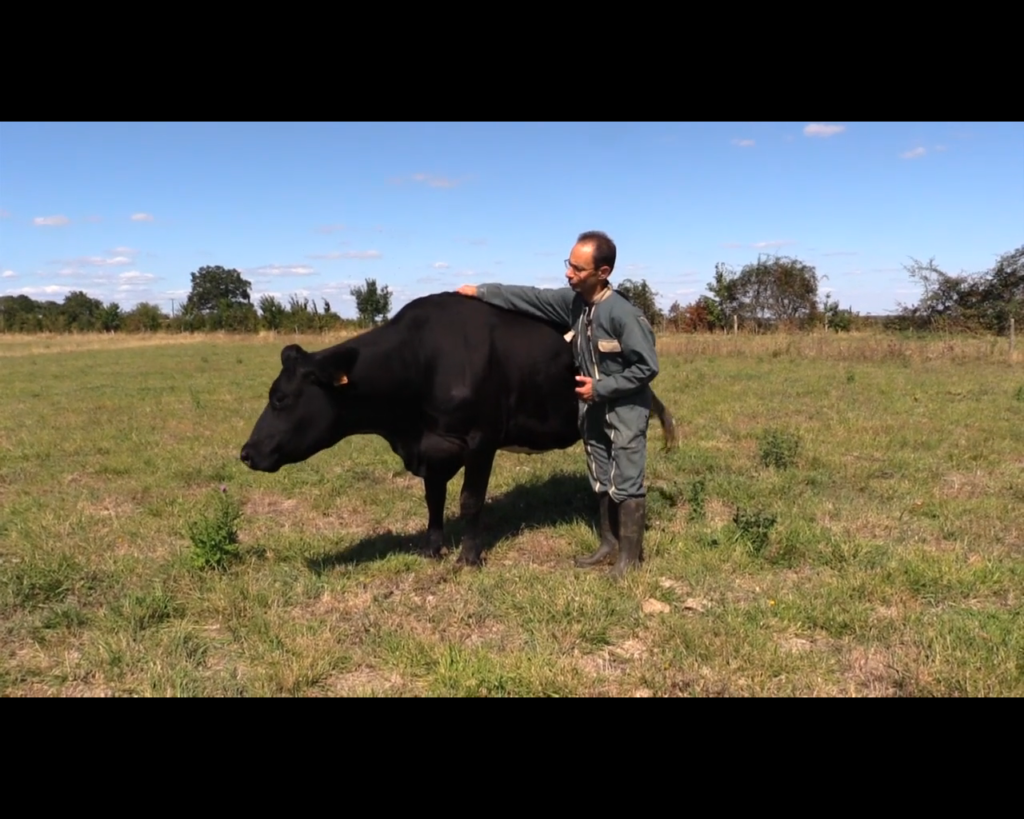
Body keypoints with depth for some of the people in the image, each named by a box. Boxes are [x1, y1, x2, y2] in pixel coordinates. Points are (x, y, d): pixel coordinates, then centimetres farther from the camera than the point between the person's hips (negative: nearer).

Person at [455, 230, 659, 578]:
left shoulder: (623, 314, -24)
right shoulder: (573, 300, -4)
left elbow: (647, 367, -20)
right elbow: (532, 297, 5)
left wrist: (601, 388, -20)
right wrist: (481, 292, 3)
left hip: (625, 410, -7)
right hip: (593, 409, 7)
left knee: (626, 483, 1)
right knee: (602, 481, 16)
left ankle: (630, 556, 14)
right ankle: (609, 545, 30)